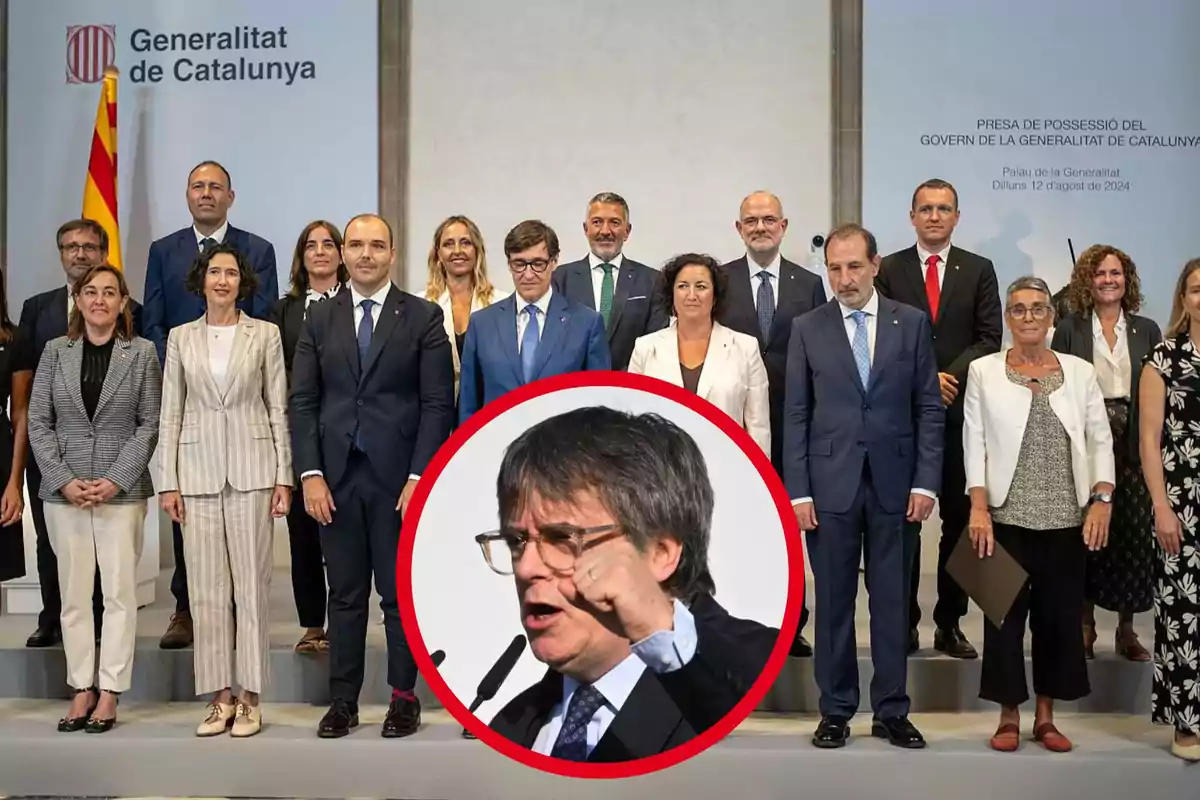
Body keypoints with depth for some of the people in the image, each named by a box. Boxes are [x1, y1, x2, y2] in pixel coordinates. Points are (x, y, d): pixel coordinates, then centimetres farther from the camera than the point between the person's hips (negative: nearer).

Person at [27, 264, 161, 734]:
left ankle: (109, 694, 9)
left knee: (119, 593, 1)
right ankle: (81, 690, 15)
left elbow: (150, 423, -1)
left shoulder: (141, 353, 1)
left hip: (122, 490, -2)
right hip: (63, 491, 2)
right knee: (74, 594, 6)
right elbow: (38, 422, 5)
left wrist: (115, 480, -10)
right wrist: (64, 480, -6)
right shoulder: (55, 352, 7)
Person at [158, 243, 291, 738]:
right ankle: (219, 696, 12)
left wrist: (283, 477, -3)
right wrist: (168, 482, 2)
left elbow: (278, 408, 2)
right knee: (206, 588, 4)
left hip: (251, 469, -2)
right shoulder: (181, 338, 9)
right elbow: (171, 414, 8)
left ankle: (250, 697, 9)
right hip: (198, 470, 2)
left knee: (252, 584, 1)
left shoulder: (265, 334, 4)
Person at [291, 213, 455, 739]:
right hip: (336, 478, 2)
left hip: (399, 478, -2)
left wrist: (419, 477, -10)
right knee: (345, 595, 9)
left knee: (400, 594, 7)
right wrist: (310, 474, -4)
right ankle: (343, 699, 19)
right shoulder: (319, 319, 9)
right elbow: (303, 402, 6)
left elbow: (438, 404, -4)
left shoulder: (424, 318, 0)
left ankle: (404, 697, 18)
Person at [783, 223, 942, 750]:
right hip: (830, 484, 0)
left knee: (891, 600, 7)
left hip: (893, 483, 1)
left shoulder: (911, 323, 4)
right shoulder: (807, 329, 3)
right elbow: (795, 415, 2)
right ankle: (836, 710, 18)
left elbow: (929, 408, 4)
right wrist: (797, 490, -4)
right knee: (834, 602, 6)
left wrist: (926, 482, -4)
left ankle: (891, 711, 19)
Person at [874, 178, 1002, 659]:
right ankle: (904, 622, 12)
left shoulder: (979, 270, 7)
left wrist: (953, 376, -14)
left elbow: (990, 338, 1)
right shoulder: (888, 270, 5)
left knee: (960, 520, 6)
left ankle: (950, 623, 15)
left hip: (961, 412, 1)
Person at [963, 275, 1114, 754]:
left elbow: (1101, 441, 6)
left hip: (1066, 518, 2)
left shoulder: (1080, 372, 6)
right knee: (1005, 614, 3)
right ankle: (1008, 716, 16)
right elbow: (974, 441, -1)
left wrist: (1102, 500, -5)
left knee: (1059, 615, 8)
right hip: (1006, 516, -2)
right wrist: (978, 507, -10)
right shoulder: (983, 371, 2)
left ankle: (1045, 716, 21)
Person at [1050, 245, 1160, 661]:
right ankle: (1086, 625, 16)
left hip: (1133, 449, 2)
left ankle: (1126, 629, 15)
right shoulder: (1069, 330, 2)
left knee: (1132, 537, 3)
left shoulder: (1146, 330, 8)